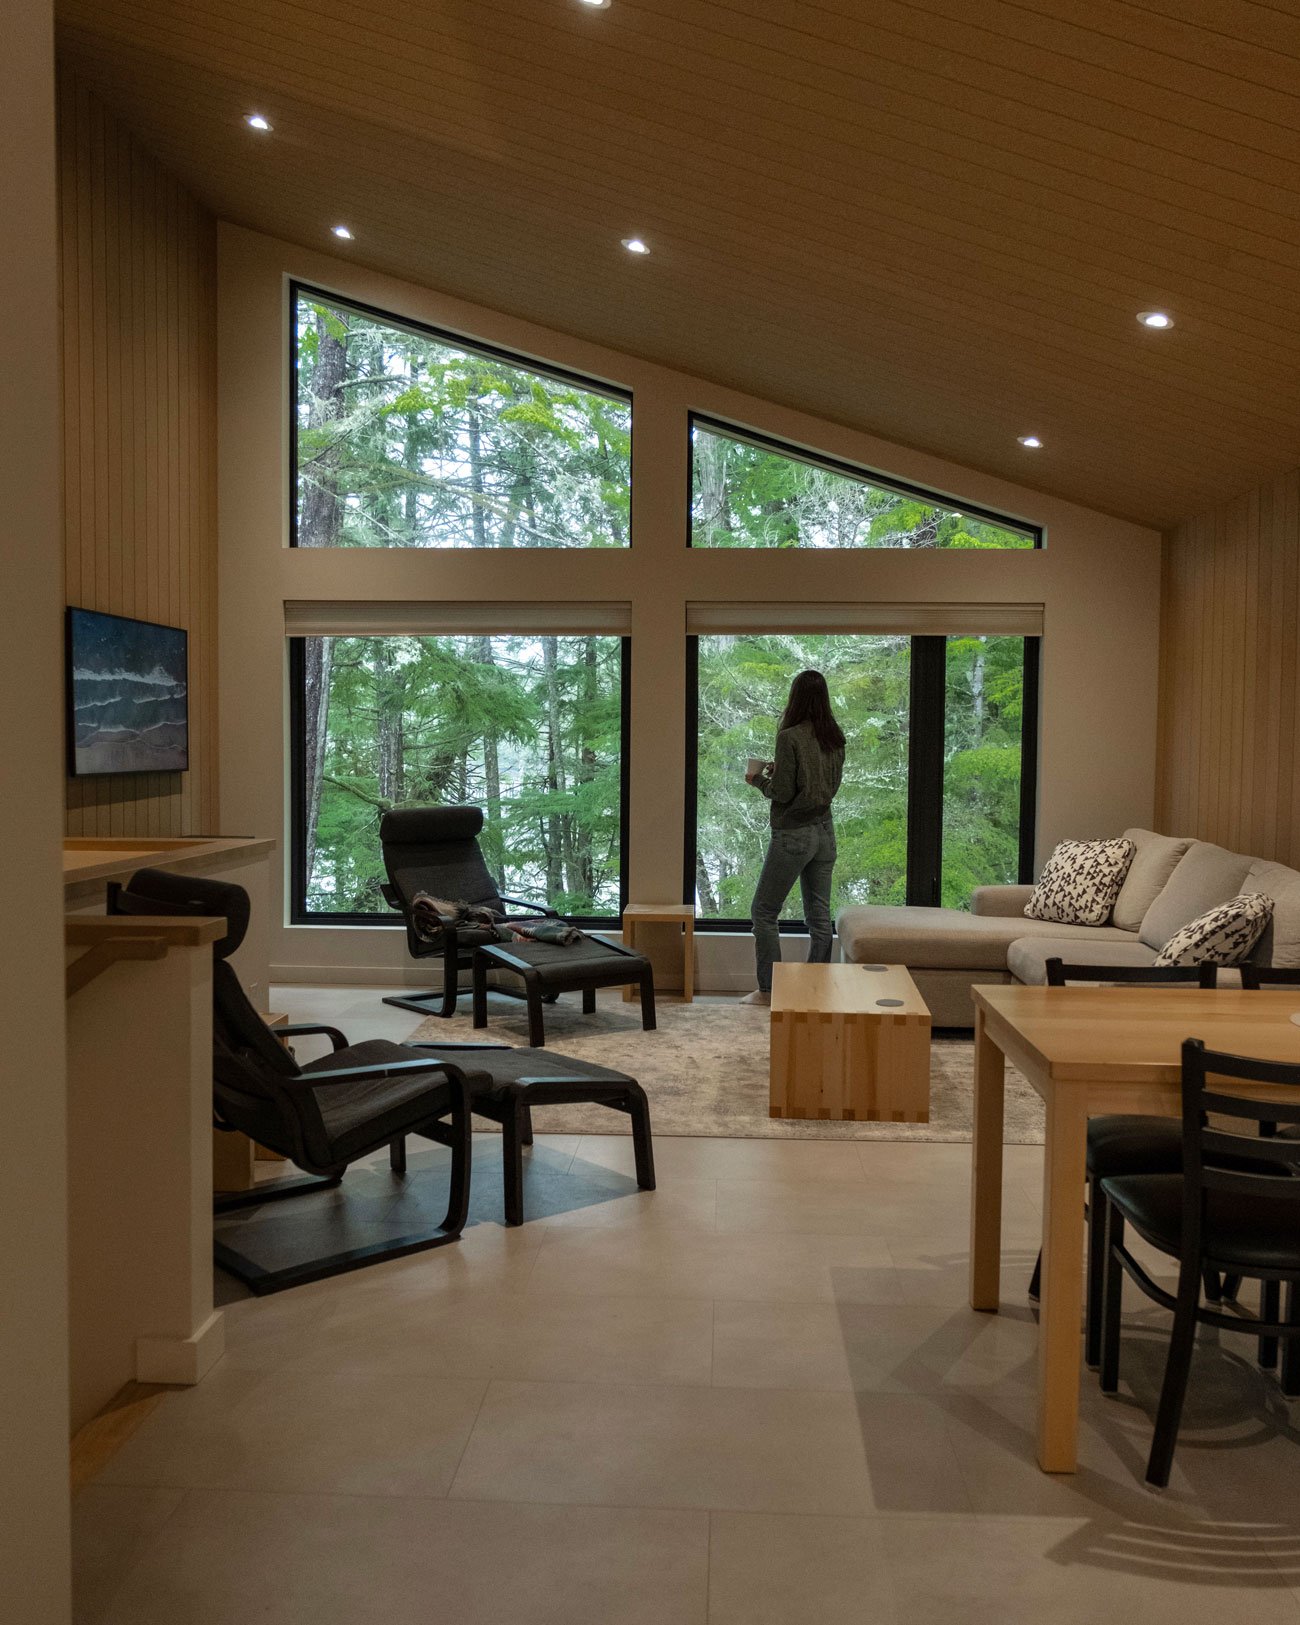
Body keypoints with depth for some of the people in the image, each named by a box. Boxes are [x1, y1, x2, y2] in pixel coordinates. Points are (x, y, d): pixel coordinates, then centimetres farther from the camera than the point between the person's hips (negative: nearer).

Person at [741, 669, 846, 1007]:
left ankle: (768, 990, 6)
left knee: (764, 911, 5)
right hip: (824, 833, 7)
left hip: (792, 834, -7)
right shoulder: (835, 738, 5)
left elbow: (782, 793, -16)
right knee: (819, 915, 9)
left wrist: (759, 779, 3)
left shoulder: (790, 737, -16)